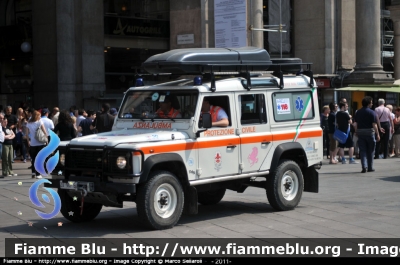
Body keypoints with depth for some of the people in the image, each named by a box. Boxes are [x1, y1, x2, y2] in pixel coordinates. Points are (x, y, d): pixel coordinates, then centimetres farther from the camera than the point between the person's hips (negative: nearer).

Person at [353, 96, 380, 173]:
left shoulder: (358, 112, 6)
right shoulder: (372, 112, -8)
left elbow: (355, 124, 6)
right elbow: (374, 125, -12)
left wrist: (356, 132, 17)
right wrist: (378, 134, -7)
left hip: (360, 133, 3)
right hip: (370, 132, -3)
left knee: (362, 150, 3)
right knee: (370, 151, 9)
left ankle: (364, 166, -13)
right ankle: (370, 167, 15)